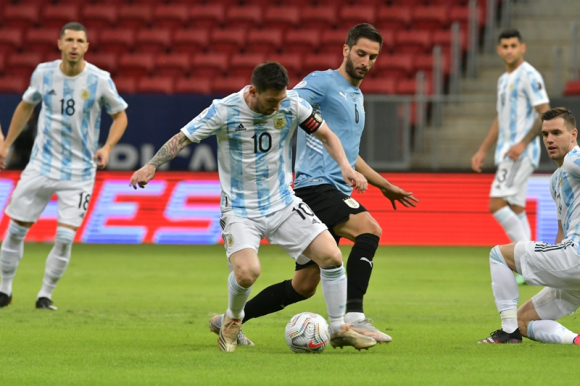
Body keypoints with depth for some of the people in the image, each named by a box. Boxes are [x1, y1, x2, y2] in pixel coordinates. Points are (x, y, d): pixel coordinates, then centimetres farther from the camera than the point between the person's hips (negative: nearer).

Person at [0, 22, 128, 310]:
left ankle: (45, 295, 7)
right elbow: (26, 106, 14)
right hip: (42, 164, 2)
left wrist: (107, 147, -16)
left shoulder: (100, 80, -11)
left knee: (65, 238, -10)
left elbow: (120, 115, 1)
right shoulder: (43, 73, -3)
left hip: (79, 171, -2)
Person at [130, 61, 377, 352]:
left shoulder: (293, 105, -7)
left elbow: (325, 134, 6)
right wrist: (151, 166, -25)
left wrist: (345, 167, -10)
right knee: (247, 272, -27)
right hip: (240, 210, -4)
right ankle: (232, 321, 7)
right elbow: (181, 139, -11)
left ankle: (338, 330, 9)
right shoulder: (225, 111, -16)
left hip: (283, 204, 4)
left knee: (331, 256, -10)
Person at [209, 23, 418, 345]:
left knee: (304, 286, 7)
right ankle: (353, 316, -34)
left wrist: (384, 185, 40)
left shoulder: (357, 97, 24)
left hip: (336, 194, 9)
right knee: (369, 230, -30)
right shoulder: (323, 82, -3)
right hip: (315, 184, -9)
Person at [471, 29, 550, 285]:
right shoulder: (504, 80, 18)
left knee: (497, 204, -17)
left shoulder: (529, 76, -10)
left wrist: (523, 143, -23)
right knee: (515, 209, 6)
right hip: (506, 153, 9)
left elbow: (545, 114, -16)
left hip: (521, 153, -9)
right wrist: (483, 151, 24)